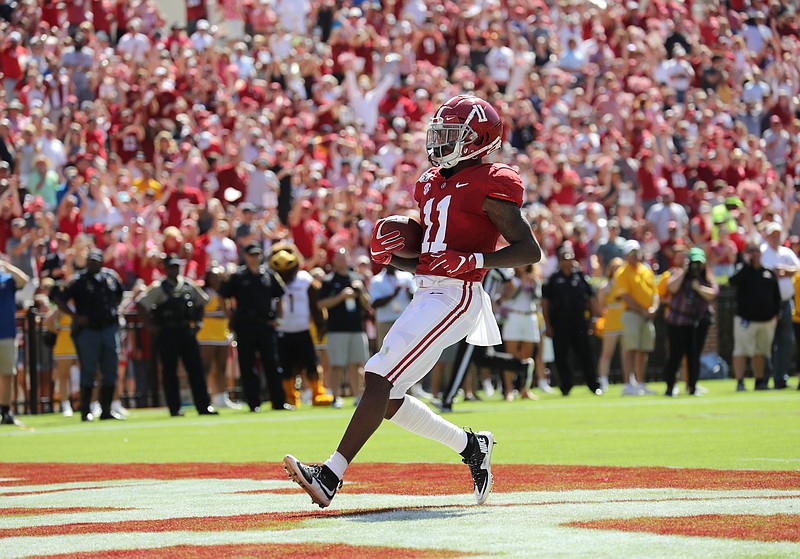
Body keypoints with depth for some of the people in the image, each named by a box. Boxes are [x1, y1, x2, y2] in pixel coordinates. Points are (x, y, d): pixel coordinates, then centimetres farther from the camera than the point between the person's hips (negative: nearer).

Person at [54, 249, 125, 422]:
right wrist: (75, 316, -15)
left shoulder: (111, 276, 8)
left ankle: (106, 410, 15)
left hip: (109, 328, 5)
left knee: (110, 372, 7)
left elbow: (120, 294, 26)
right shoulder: (79, 280, -7)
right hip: (88, 329, -5)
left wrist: (115, 309, 12)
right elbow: (60, 299, -9)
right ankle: (86, 411, 5)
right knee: (88, 372, -2)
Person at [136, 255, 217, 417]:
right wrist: (153, 324, -10)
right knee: (170, 371, -1)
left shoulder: (189, 285, 11)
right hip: (167, 334, -4)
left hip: (187, 331, 4)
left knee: (196, 368, 2)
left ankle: (204, 406, 4)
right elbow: (141, 304, -10)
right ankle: (174, 408, 3)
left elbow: (202, 301, 25)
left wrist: (197, 321, 14)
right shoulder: (158, 287, -4)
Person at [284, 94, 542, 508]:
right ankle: (470, 446, 22)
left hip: (455, 297, -10)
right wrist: (387, 255, 6)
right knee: (388, 398, 7)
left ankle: (330, 477, -18)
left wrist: (471, 260, -21)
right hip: (427, 293, 10)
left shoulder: (489, 186, -6)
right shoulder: (433, 184, 20)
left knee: (380, 380, -16)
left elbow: (530, 250, -10)